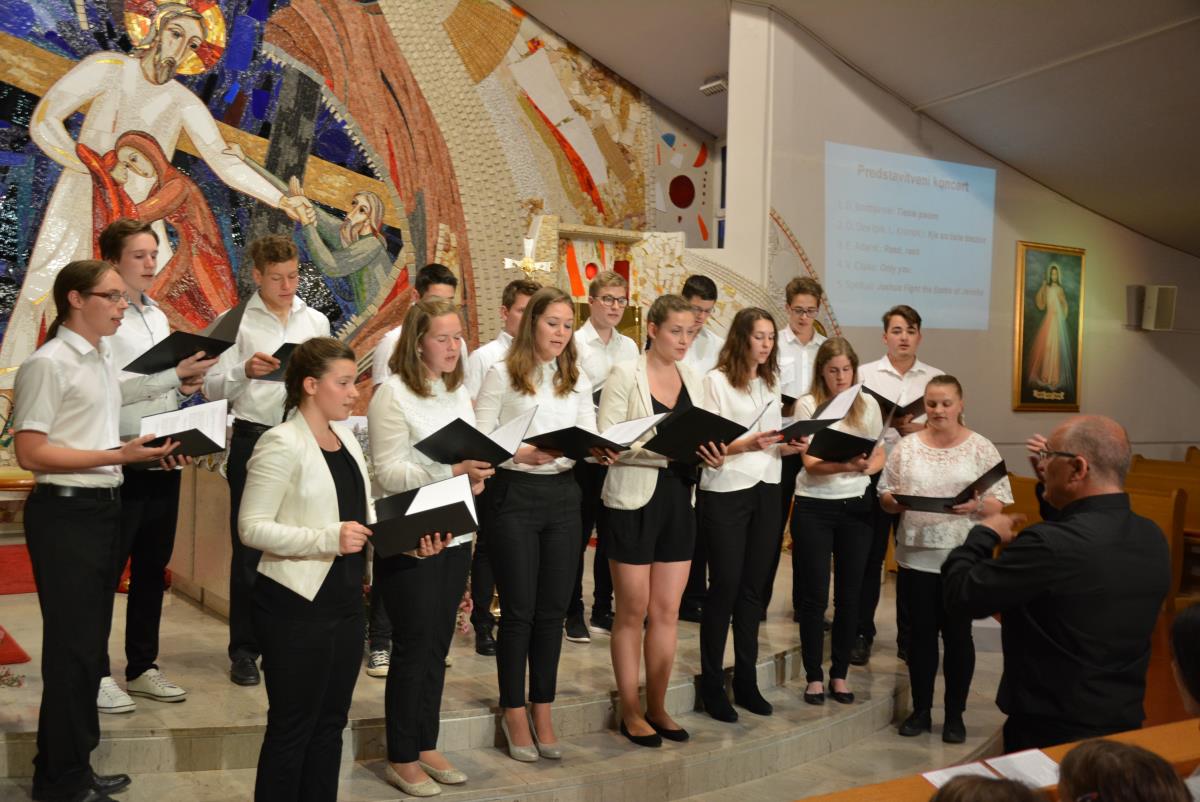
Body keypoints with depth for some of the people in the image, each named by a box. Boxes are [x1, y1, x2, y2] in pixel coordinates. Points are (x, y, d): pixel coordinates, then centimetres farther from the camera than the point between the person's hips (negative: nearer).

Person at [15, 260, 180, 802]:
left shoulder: (103, 362, 13)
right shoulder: (48, 364, -14)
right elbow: (29, 452, -19)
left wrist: (144, 450, 4)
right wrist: (116, 456, -24)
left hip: (104, 508, 9)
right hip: (65, 513, -9)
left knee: (90, 644, 16)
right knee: (72, 647, -1)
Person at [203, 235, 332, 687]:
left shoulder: (316, 321, 10)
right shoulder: (235, 321, 0)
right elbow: (213, 388, -6)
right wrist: (245, 371, -23)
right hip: (254, 440, -3)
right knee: (250, 547, 4)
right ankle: (244, 650, 14)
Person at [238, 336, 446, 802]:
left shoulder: (346, 439, 11)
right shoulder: (282, 444, -13)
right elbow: (252, 527, -19)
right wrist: (328, 539, -28)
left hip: (345, 602, 8)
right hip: (296, 606, -8)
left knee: (330, 723, 16)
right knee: (291, 728, 4)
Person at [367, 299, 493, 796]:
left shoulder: (458, 391, 10)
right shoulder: (392, 394, -12)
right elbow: (389, 473, -17)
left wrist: (476, 474, -3)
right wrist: (454, 471, -25)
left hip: (455, 535, 7)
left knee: (437, 644, 13)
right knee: (414, 647, 3)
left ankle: (426, 745, 27)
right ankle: (401, 758, 18)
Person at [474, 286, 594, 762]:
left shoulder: (576, 379, 11)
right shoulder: (502, 374, -3)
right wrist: (522, 454, -22)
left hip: (562, 495, 4)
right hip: (514, 495, -4)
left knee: (553, 609, 9)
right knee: (519, 610, 2)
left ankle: (542, 710, 22)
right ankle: (514, 712, 17)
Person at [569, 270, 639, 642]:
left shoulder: (629, 347, 11)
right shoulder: (575, 343, -6)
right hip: (582, 454, -5)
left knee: (611, 534, 12)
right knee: (577, 535, 3)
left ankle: (603, 610, 24)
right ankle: (573, 613, 14)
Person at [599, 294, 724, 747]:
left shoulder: (693, 381, 10)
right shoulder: (626, 375, -7)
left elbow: (695, 442, 15)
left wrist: (711, 456, -8)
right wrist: (665, 448, -26)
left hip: (679, 500, 5)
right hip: (634, 500, -5)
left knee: (667, 611, 9)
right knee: (633, 611, 5)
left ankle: (657, 706, 23)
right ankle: (630, 712, 17)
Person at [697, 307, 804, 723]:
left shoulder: (770, 383, 15)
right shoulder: (716, 380, -5)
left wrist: (787, 447, -2)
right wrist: (746, 444, -24)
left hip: (766, 491, 6)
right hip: (725, 492, -6)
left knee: (753, 589, 10)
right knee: (725, 587, -1)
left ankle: (746, 681, 19)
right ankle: (712, 684, 10)